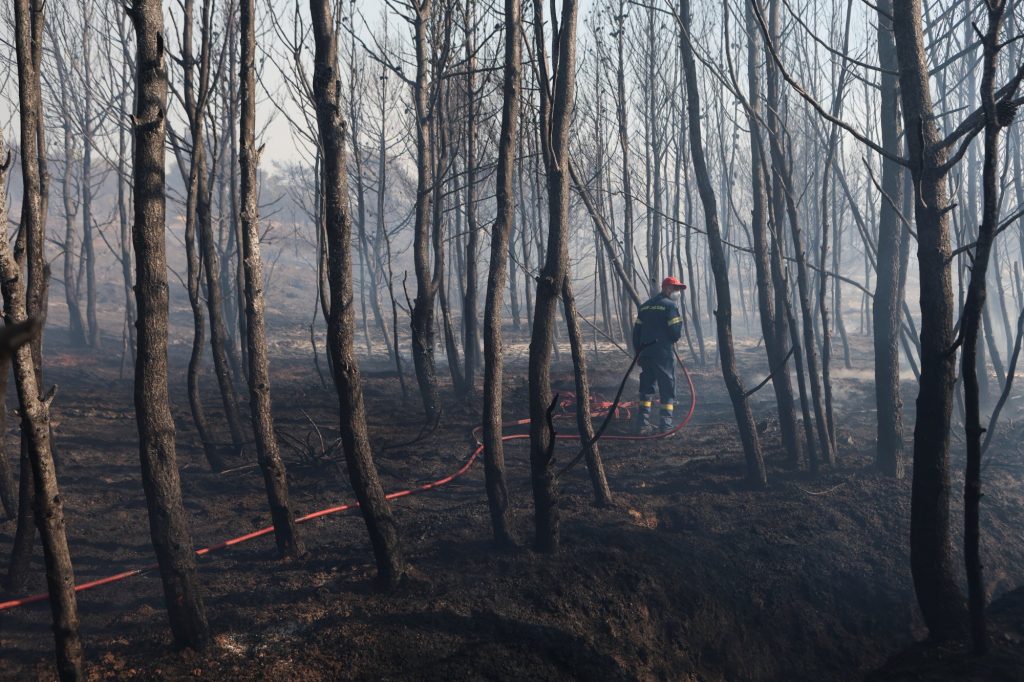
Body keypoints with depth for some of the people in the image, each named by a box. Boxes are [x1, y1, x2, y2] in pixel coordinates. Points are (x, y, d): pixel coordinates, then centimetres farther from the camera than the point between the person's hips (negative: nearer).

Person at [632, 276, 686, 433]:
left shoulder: (645, 306, 14)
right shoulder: (670, 305, -7)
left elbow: (636, 332, 14)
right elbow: (675, 333, -13)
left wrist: (638, 352, 20)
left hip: (645, 353, 6)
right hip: (663, 354, -6)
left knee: (646, 389, 14)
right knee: (667, 390, 2)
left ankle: (641, 424, 11)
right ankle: (665, 425, -1)